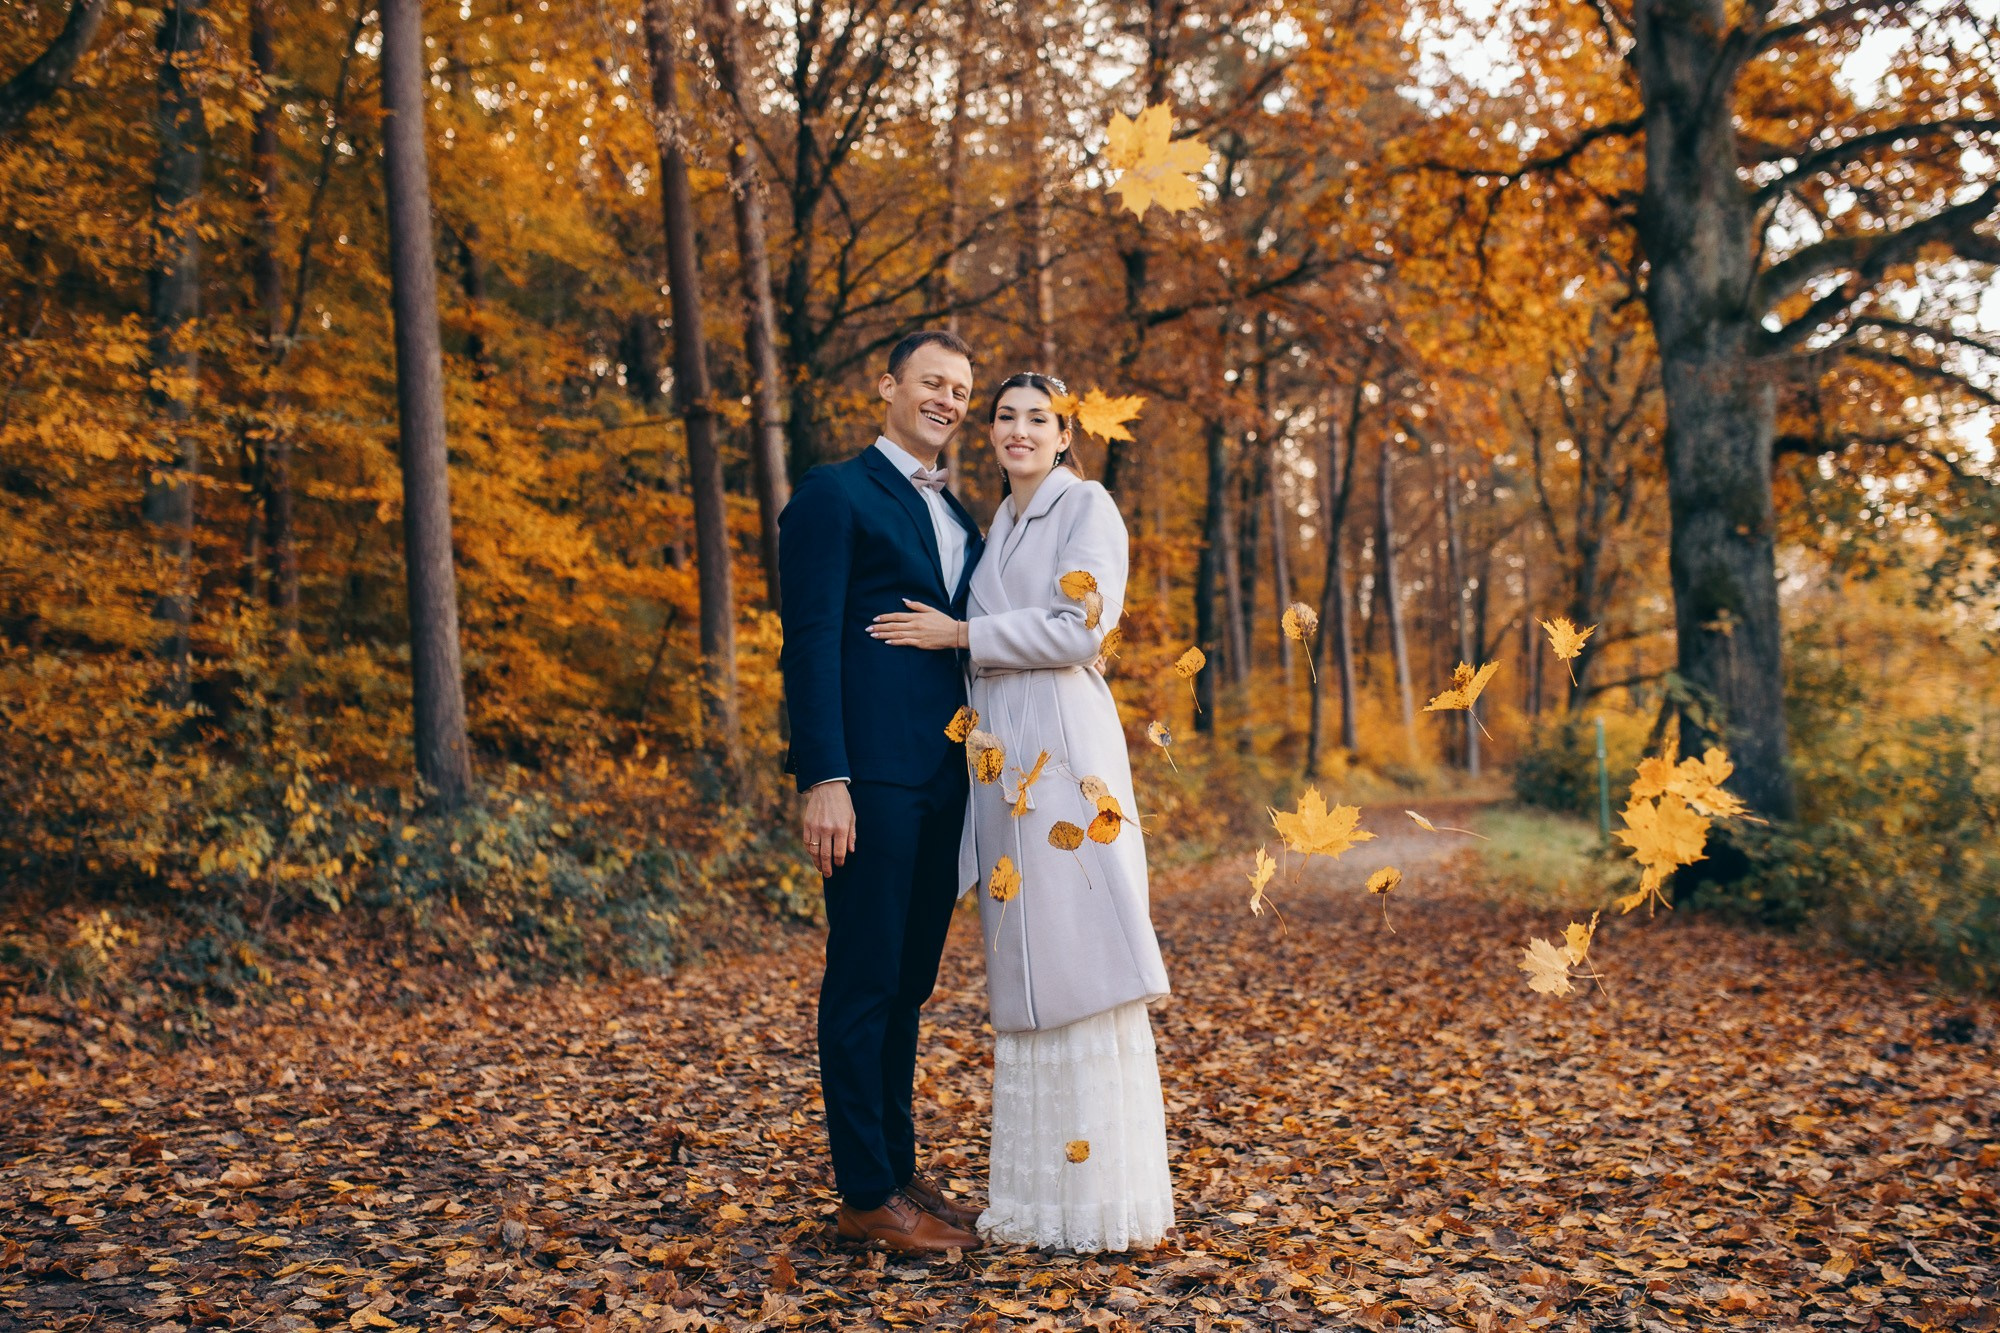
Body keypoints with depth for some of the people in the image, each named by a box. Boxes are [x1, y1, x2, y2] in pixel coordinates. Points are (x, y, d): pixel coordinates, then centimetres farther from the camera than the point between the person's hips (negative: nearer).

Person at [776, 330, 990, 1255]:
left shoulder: (961, 519, 21)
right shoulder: (835, 495, -2)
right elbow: (809, 645, -10)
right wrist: (823, 779, -18)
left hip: (945, 782, 8)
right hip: (872, 777, -7)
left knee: (909, 982, 14)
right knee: (864, 983, -2)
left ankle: (902, 1170, 24)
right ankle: (866, 1194, 6)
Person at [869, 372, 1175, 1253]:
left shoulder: (1086, 506, 1)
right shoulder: (997, 528, 22)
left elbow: (1081, 627, -10)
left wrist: (961, 635, -6)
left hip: (1064, 750, -7)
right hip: (1002, 757, 7)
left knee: (1081, 954, -9)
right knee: (1020, 969, 6)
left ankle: (1108, 1199, -2)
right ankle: (1038, 1193, 12)